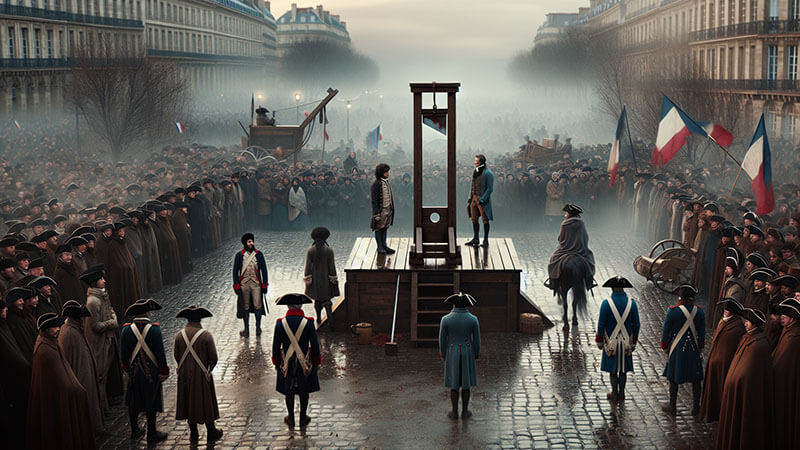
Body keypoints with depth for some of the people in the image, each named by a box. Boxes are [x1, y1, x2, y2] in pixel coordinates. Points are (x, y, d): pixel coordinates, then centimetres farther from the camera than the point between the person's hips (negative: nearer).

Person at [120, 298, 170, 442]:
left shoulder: (126, 330, -7)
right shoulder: (154, 329, -18)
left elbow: (124, 353, 1)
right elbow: (160, 353, -15)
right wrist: (163, 371, -5)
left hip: (134, 372, 3)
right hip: (151, 373, -3)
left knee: (133, 401, 16)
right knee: (151, 402, 8)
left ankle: (134, 430, 26)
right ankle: (151, 433, 16)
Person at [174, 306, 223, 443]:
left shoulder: (179, 335, -7)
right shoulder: (206, 335, -15)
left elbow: (176, 355, 1)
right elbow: (213, 358, -11)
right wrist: (209, 369, 9)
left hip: (185, 375, 3)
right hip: (202, 375, -3)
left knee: (189, 402, 15)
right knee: (206, 402, 10)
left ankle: (193, 433, 24)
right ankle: (211, 432, 20)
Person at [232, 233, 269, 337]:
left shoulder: (259, 254, 2)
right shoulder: (239, 255, 1)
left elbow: (264, 270, 6)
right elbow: (235, 271, 3)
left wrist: (265, 285, 3)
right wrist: (236, 286, -3)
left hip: (256, 284, 0)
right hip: (244, 284, 0)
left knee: (258, 306, -5)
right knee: (245, 307, 6)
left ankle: (258, 327, 12)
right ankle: (246, 329, 17)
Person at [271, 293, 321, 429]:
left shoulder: (280, 323, -11)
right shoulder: (308, 323, -13)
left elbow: (276, 346, -2)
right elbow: (315, 345, -6)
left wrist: (276, 362, 12)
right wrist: (317, 362, 8)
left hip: (287, 363, 1)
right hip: (305, 363, -1)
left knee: (289, 392, 15)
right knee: (304, 391, 14)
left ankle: (291, 419, 24)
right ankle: (303, 418, 23)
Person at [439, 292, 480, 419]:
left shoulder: (445, 319, -14)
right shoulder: (473, 319, -13)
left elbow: (442, 340, -6)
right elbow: (477, 339, -5)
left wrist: (443, 354, 10)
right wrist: (476, 354, 11)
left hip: (452, 354, 0)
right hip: (468, 354, 0)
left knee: (454, 384, 12)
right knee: (466, 383, 13)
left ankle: (455, 412, 18)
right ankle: (465, 411, 20)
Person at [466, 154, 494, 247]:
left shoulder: (488, 173, -13)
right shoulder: (475, 171, 9)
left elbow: (490, 188, -14)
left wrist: (482, 199, -18)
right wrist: (470, 197, 11)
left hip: (483, 199, -7)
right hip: (474, 198, 7)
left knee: (485, 220, 1)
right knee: (474, 219, 10)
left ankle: (485, 240, 7)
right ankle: (475, 239, 21)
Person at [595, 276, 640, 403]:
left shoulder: (606, 304, -15)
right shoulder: (632, 303, -6)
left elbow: (601, 325, -10)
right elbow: (636, 325, 0)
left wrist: (600, 342, 3)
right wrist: (634, 342, 12)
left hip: (611, 341, -2)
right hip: (626, 342, 2)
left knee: (612, 369, 10)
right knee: (623, 369, 14)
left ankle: (615, 394, 16)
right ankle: (621, 394, 21)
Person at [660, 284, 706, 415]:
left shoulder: (673, 311, -16)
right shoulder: (699, 311, -6)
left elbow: (666, 332, -7)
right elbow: (702, 334, 4)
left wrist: (665, 348, 8)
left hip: (677, 350, -3)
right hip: (693, 350, 3)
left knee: (674, 379, 11)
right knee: (695, 380, 13)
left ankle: (672, 407, 20)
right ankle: (696, 408, 21)